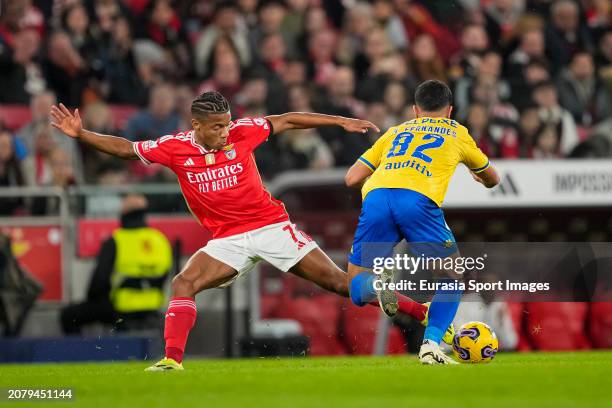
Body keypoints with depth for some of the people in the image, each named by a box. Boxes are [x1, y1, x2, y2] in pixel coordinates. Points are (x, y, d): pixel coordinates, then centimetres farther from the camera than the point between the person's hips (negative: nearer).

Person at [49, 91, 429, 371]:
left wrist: (343, 121, 1)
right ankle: (173, 359, -19)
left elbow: (287, 120, 1)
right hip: (227, 240, 2)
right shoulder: (175, 148, -8)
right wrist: (81, 134, -9)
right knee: (184, 283, -19)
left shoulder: (241, 133, -10)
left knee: (337, 280, -5)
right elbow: (125, 148, 1)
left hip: (271, 226, -2)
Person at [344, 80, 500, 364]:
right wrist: (480, 178, 71)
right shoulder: (456, 133, 30)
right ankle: (431, 345, -2)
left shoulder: (395, 132, 33)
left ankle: (379, 283, -24)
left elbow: (352, 178, 26)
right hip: (419, 200, -2)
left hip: (375, 197, 2)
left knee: (357, 291, 12)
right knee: (453, 279, 18)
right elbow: (491, 178, 47)